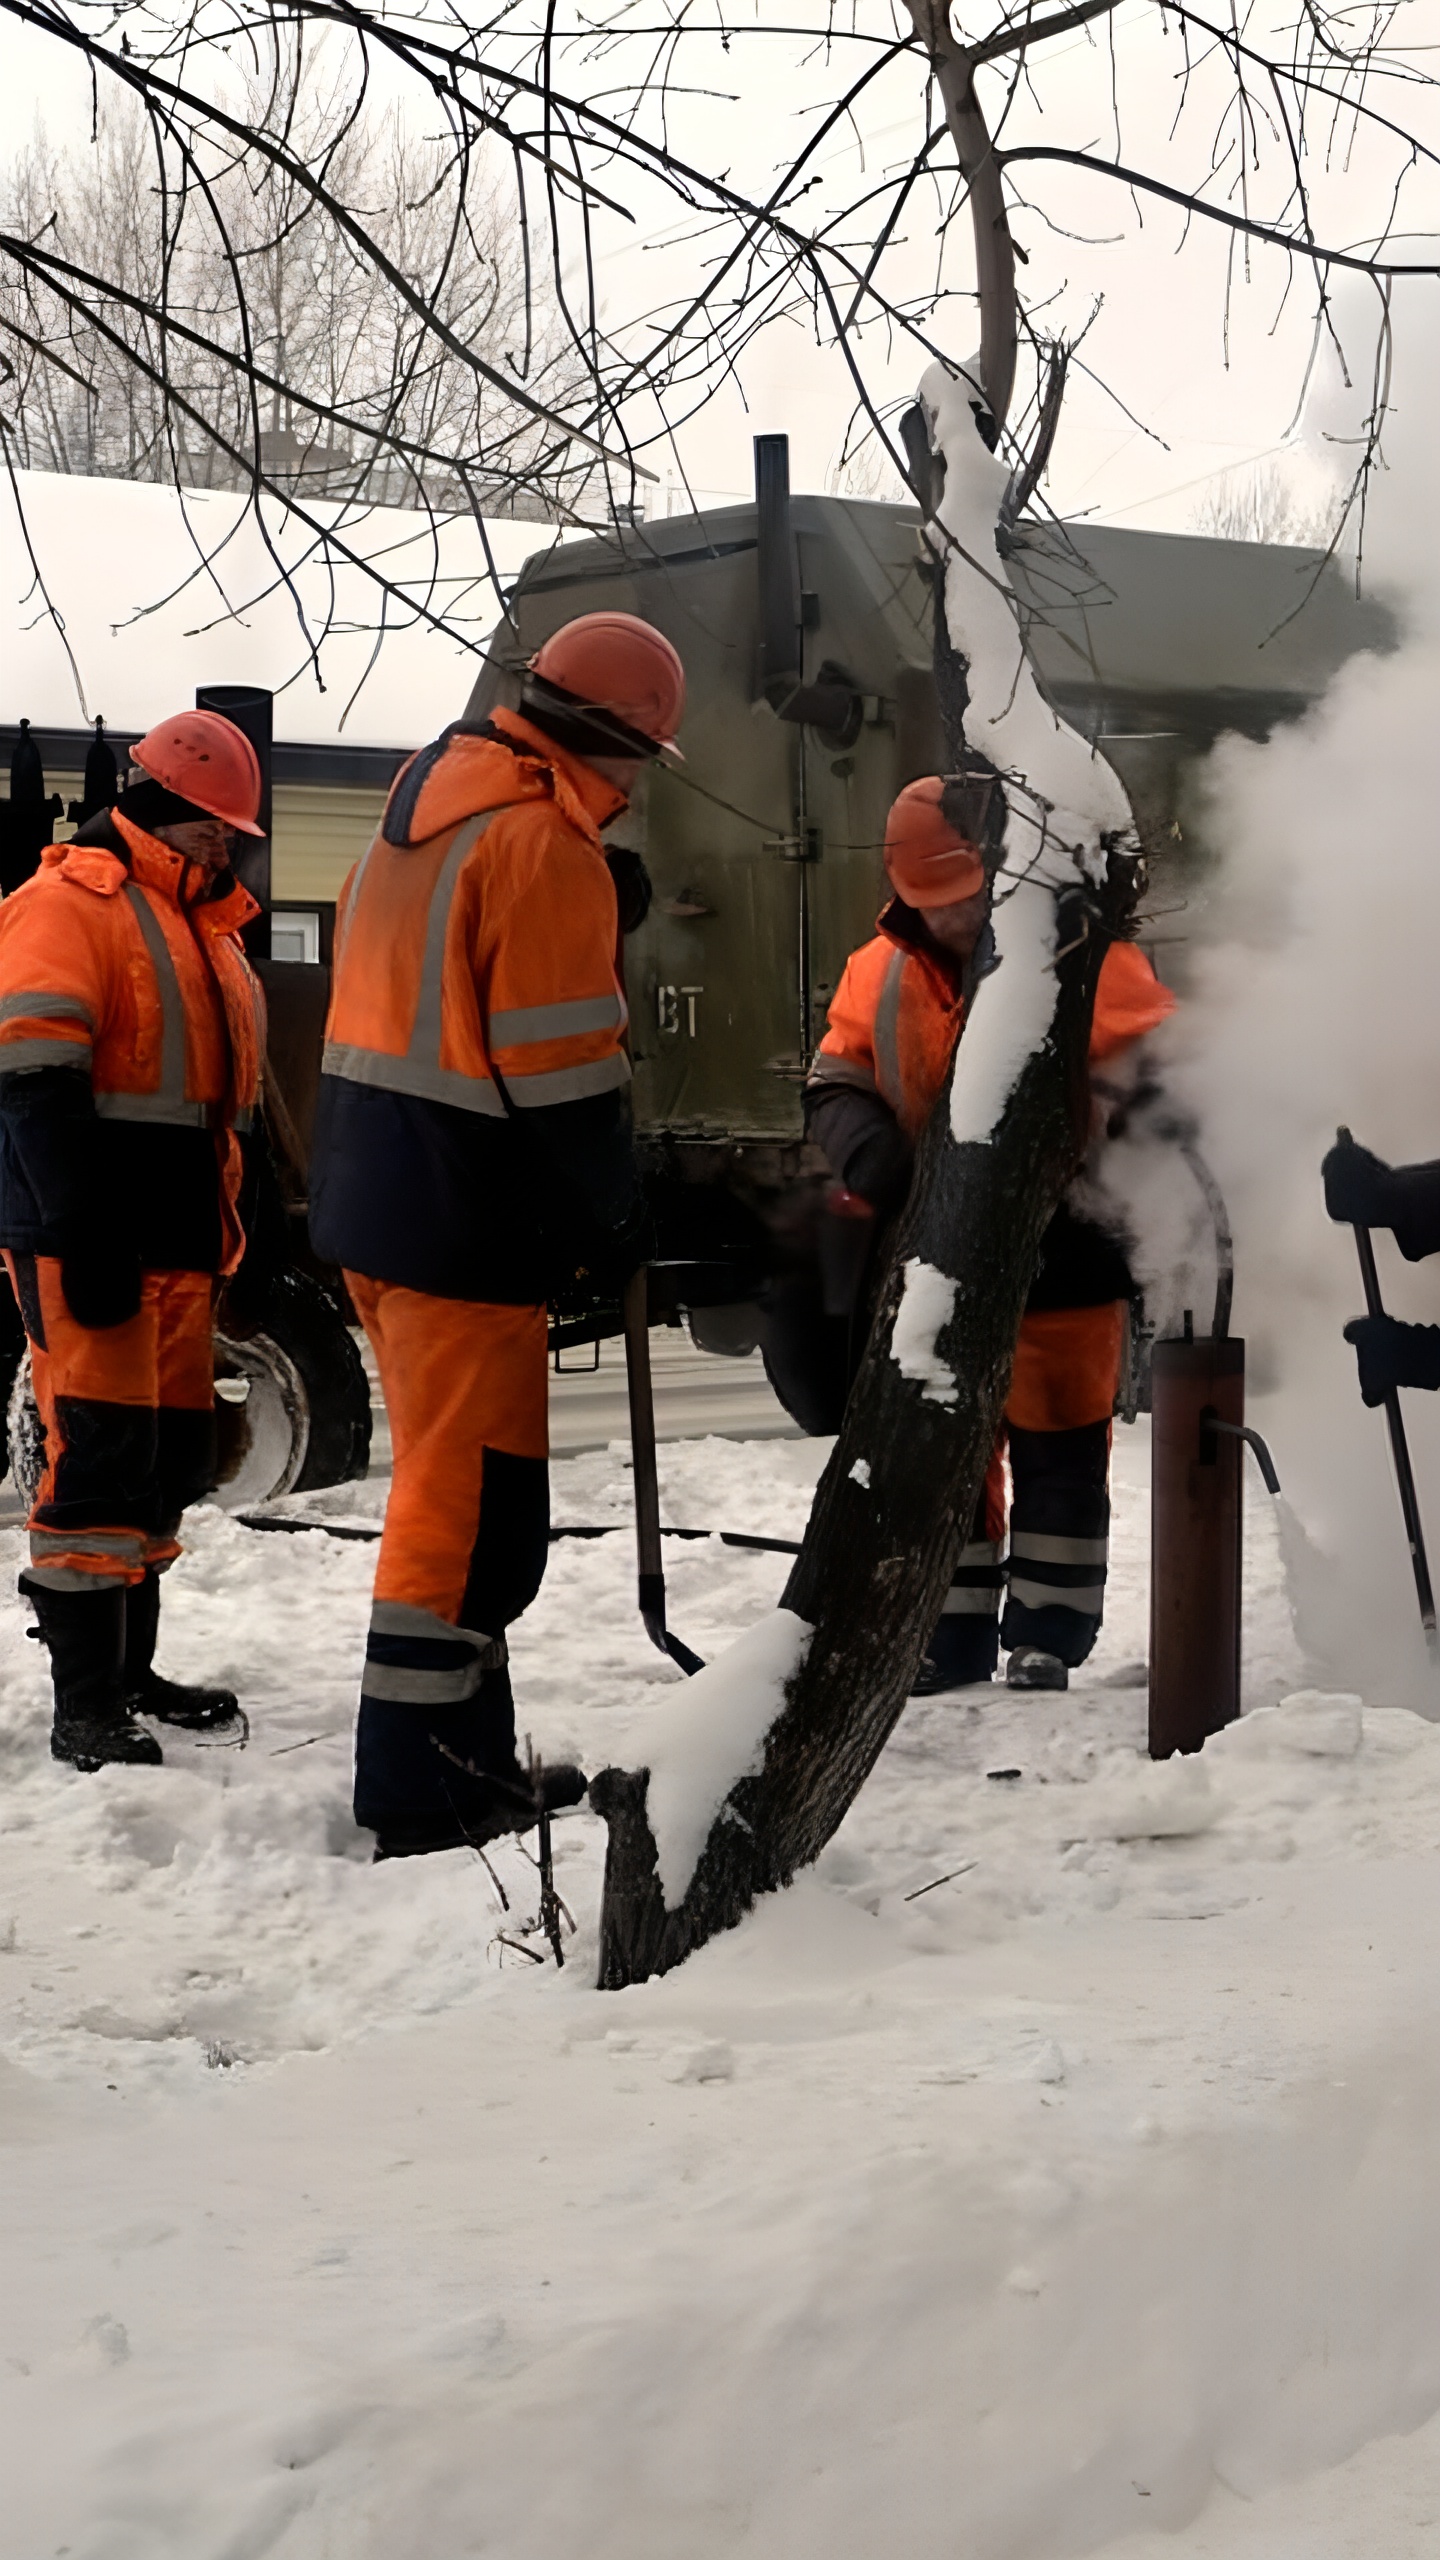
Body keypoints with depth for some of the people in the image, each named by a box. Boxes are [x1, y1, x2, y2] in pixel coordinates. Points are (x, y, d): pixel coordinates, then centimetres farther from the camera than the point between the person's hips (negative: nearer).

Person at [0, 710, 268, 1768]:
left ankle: (127, 1668, 23)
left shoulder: (209, 926, 21)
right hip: (88, 1240, -9)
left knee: (174, 1453, 11)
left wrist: (231, 1227, 21)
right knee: (104, 1452, -11)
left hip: (180, 1242, 9)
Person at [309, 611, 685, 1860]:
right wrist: (615, 1221, -5)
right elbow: (562, 1069, -18)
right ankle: (418, 1791, 4)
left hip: (374, 1196, 10)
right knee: (474, 1503, -2)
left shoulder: (428, 802, 14)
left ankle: (467, 1754, 27)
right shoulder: (545, 842, -16)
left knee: (455, 1483, 18)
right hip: (465, 1221, -10)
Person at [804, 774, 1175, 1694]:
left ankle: (1047, 1634, 17)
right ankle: (952, 1632, 25)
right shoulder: (880, 973, 5)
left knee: (1058, 1448, 5)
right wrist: (871, 1157, -16)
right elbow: (836, 1085, 6)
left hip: (1062, 1250, -4)